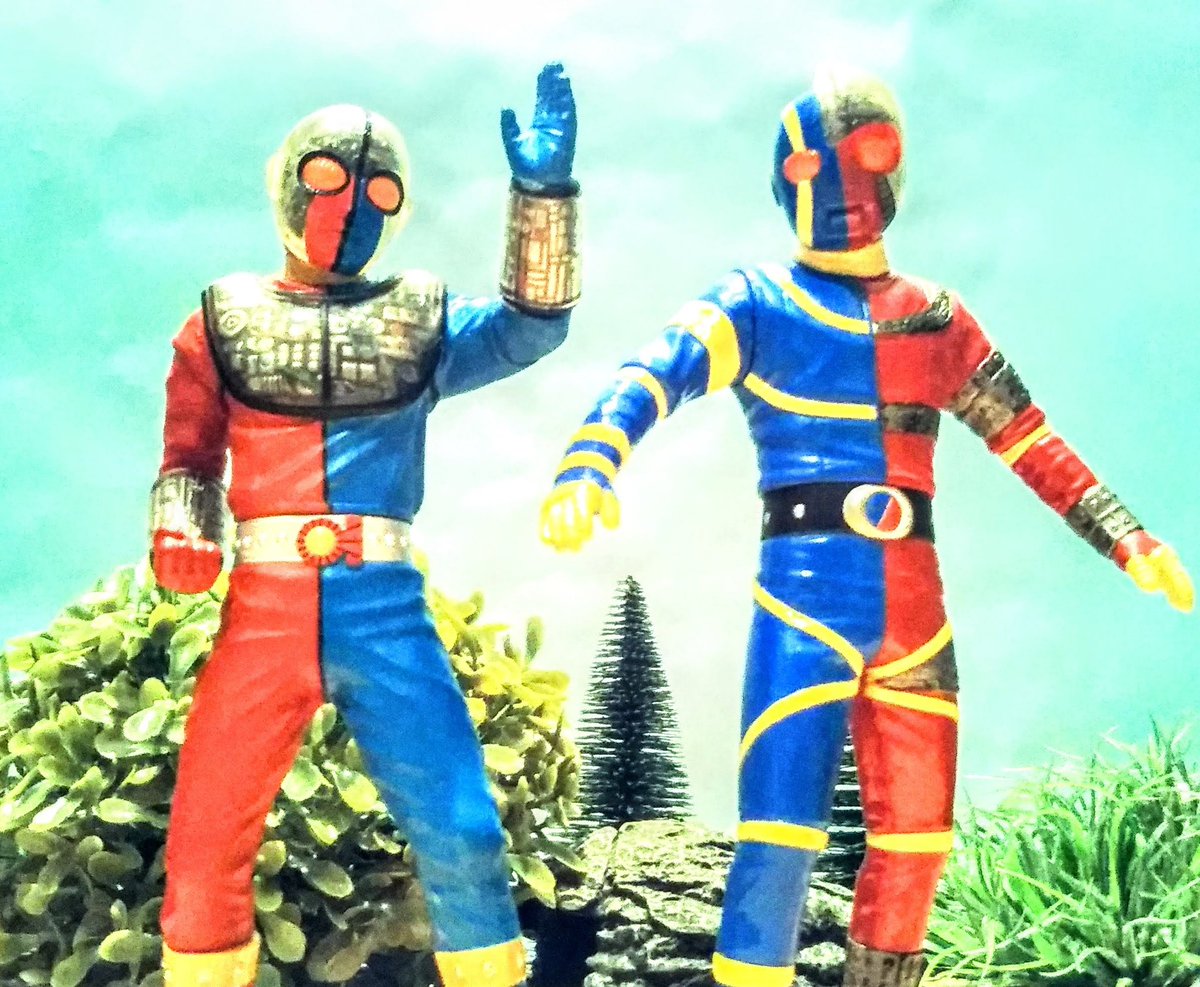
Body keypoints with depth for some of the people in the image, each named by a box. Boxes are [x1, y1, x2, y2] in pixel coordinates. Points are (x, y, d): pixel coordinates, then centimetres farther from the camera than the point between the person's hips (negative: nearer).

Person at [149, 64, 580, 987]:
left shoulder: (419, 320, 12)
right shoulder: (226, 319, 12)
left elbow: (532, 323, -1)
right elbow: (189, 454, 14)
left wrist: (544, 191, -10)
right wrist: (180, 531, -5)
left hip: (386, 608, 0)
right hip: (266, 607, 0)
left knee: (459, 831, 0)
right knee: (206, 841, 3)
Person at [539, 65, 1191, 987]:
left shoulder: (937, 317, 13)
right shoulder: (756, 303, 0)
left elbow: (1032, 442, 17)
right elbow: (652, 375, -18)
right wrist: (588, 463, -38)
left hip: (914, 606, 5)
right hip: (805, 598, -4)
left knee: (916, 841, 12)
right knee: (781, 832, -8)